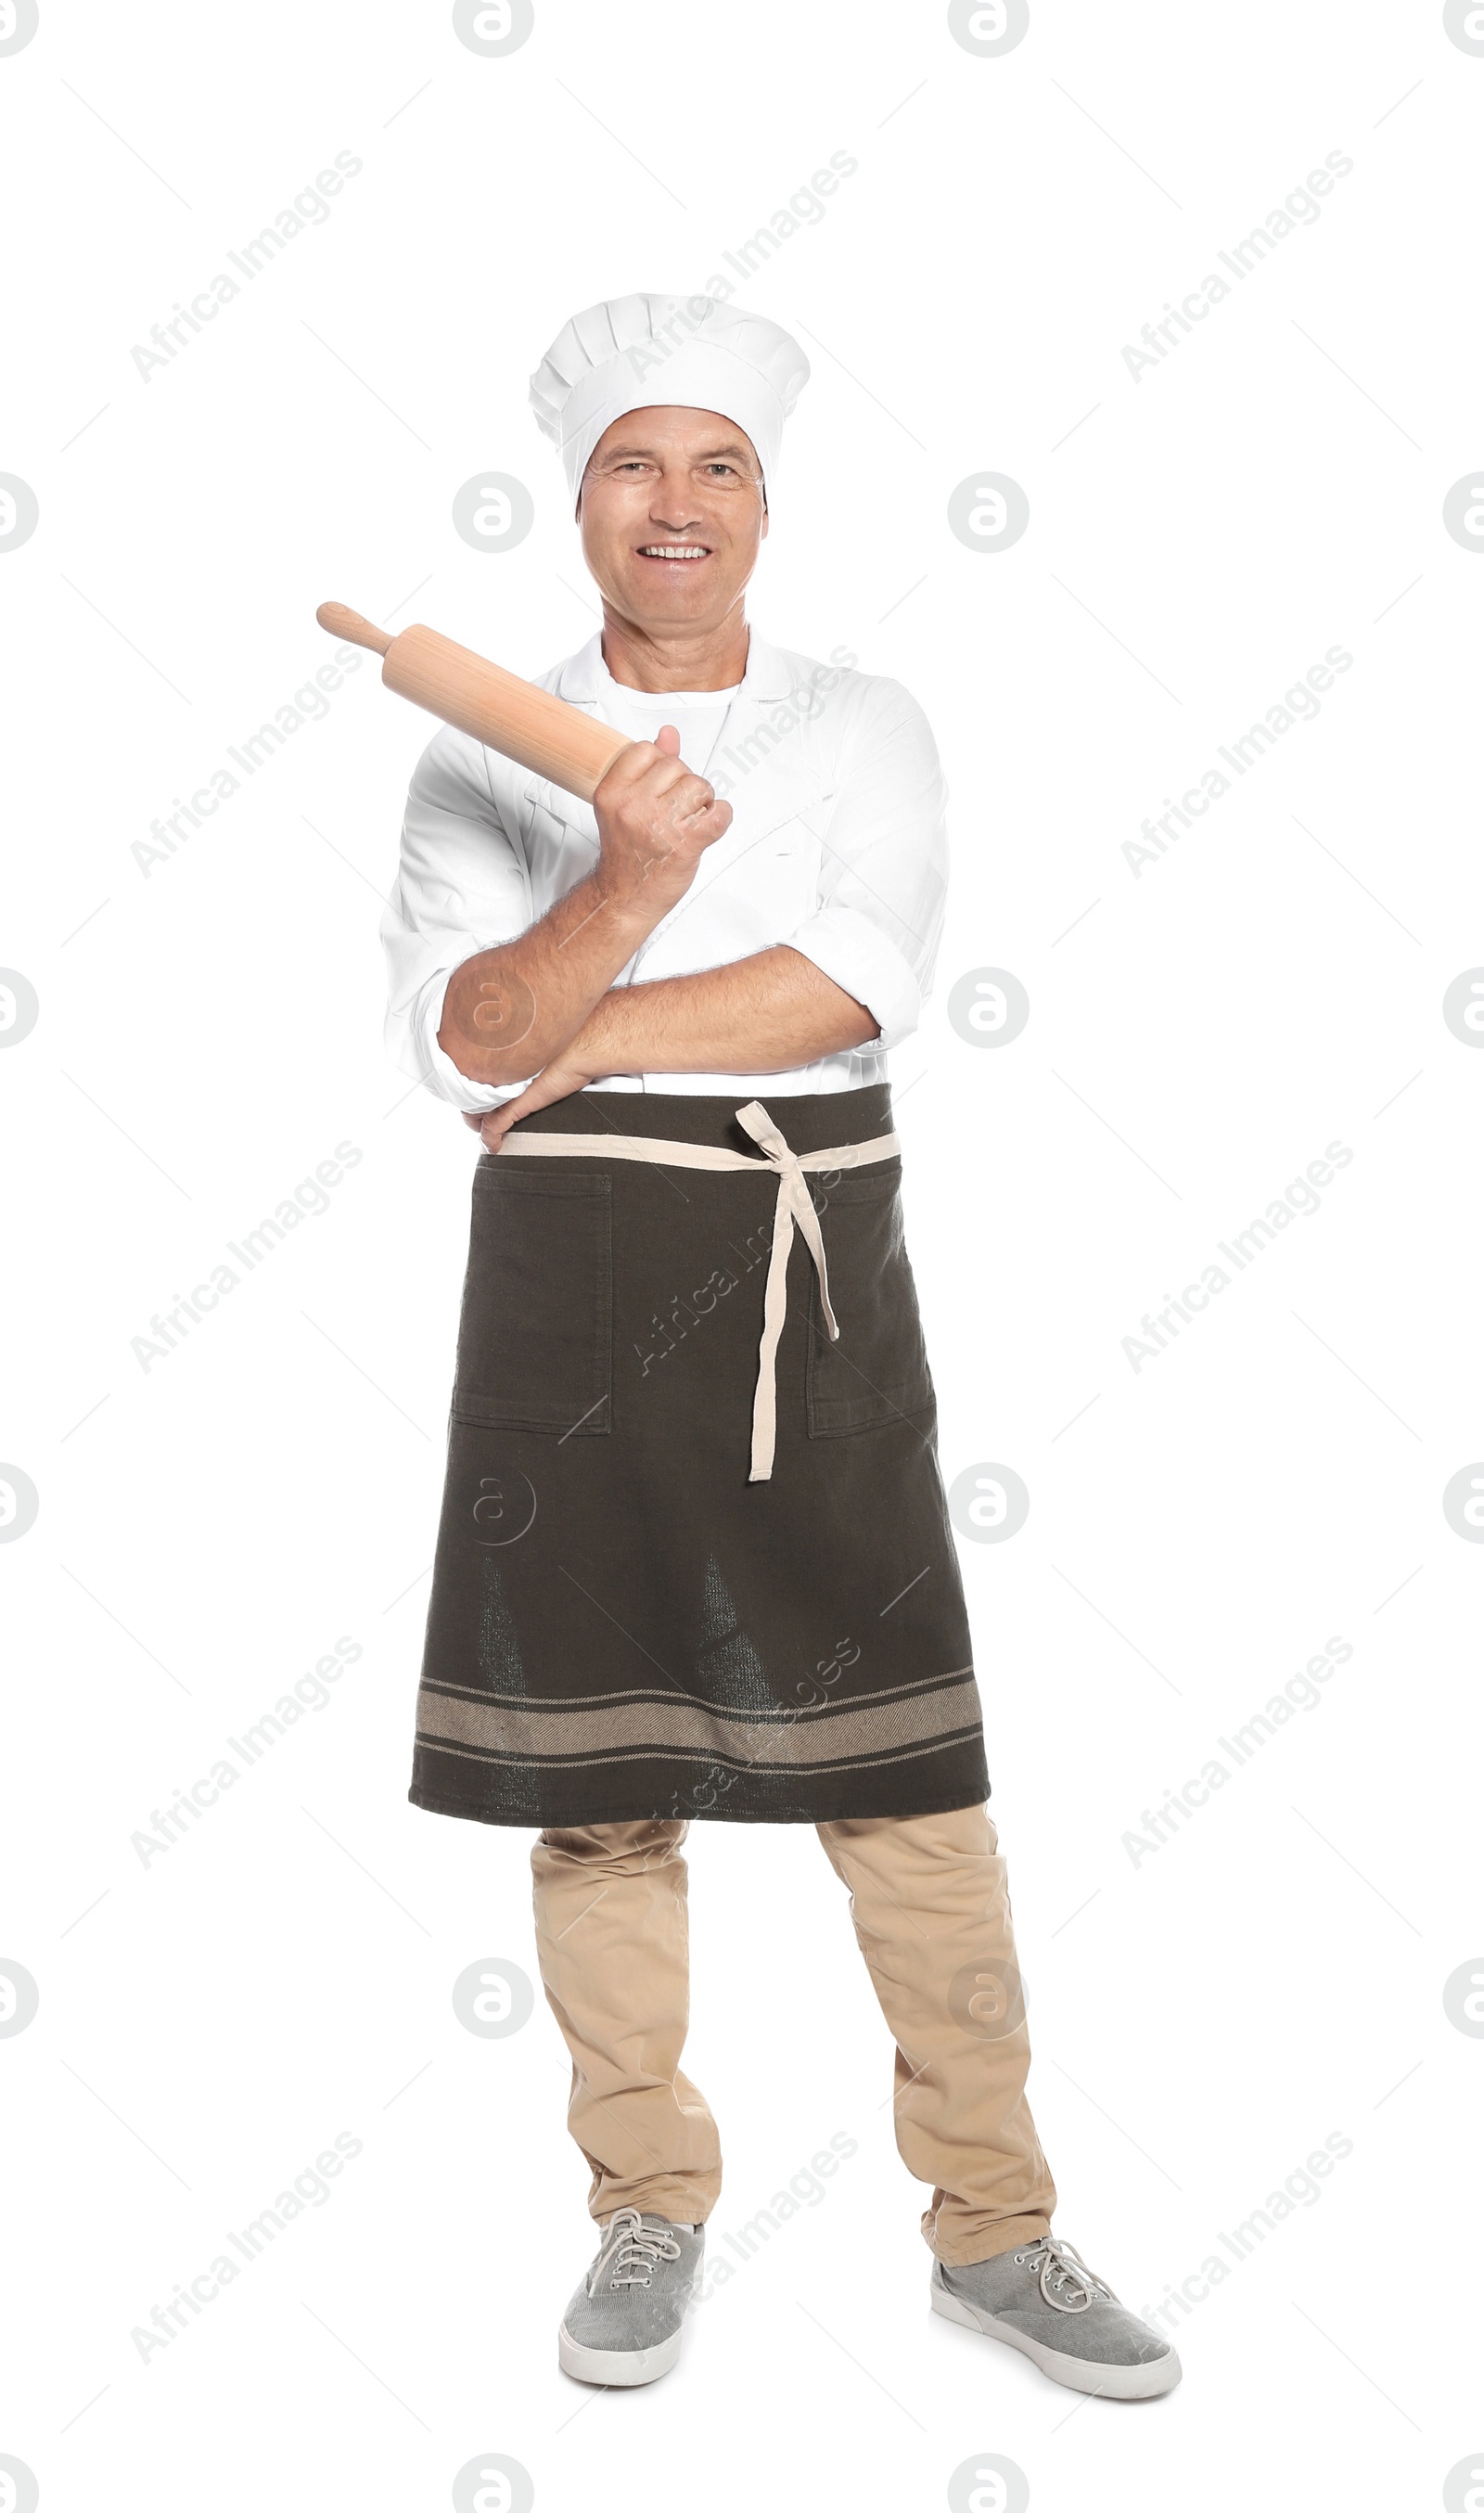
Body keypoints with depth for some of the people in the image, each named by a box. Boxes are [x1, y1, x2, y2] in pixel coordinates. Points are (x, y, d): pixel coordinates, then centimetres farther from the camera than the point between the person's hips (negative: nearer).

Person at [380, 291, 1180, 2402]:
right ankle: (649, 2211, 24)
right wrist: (624, 888, -23)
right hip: (571, 1289, 1)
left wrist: (580, 1036, -9)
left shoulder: (865, 728, 6)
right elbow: (461, 1039, -7)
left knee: (909, 1770, 3)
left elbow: (857, 984, -10)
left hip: (814, 1281, 0)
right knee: (594, 1768, 7)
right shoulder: (487, 756, 6)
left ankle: (995, 2227, 18)